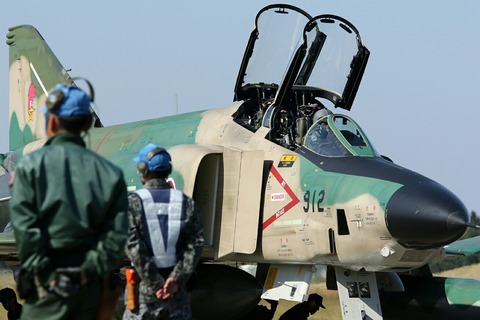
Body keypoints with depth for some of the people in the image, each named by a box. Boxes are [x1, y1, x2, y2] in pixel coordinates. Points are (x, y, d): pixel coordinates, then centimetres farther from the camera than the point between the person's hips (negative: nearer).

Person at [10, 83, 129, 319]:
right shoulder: (109, 172, 7)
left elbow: (25, 229, -10)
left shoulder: (30, 166, -3)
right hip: (89, 286, 4)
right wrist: (93, 270, -1)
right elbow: (116, 233, 0)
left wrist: (42, 273, -6)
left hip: (48, 284, -4)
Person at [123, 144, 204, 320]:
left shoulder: (133, 202, -7)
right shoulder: (186, 202, 3)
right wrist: (176, 279, -11)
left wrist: (155, 284, -13)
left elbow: (133, 247, -14)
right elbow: (195, 244, -6)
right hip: (176, 287, 2)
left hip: (143, 286, -2)